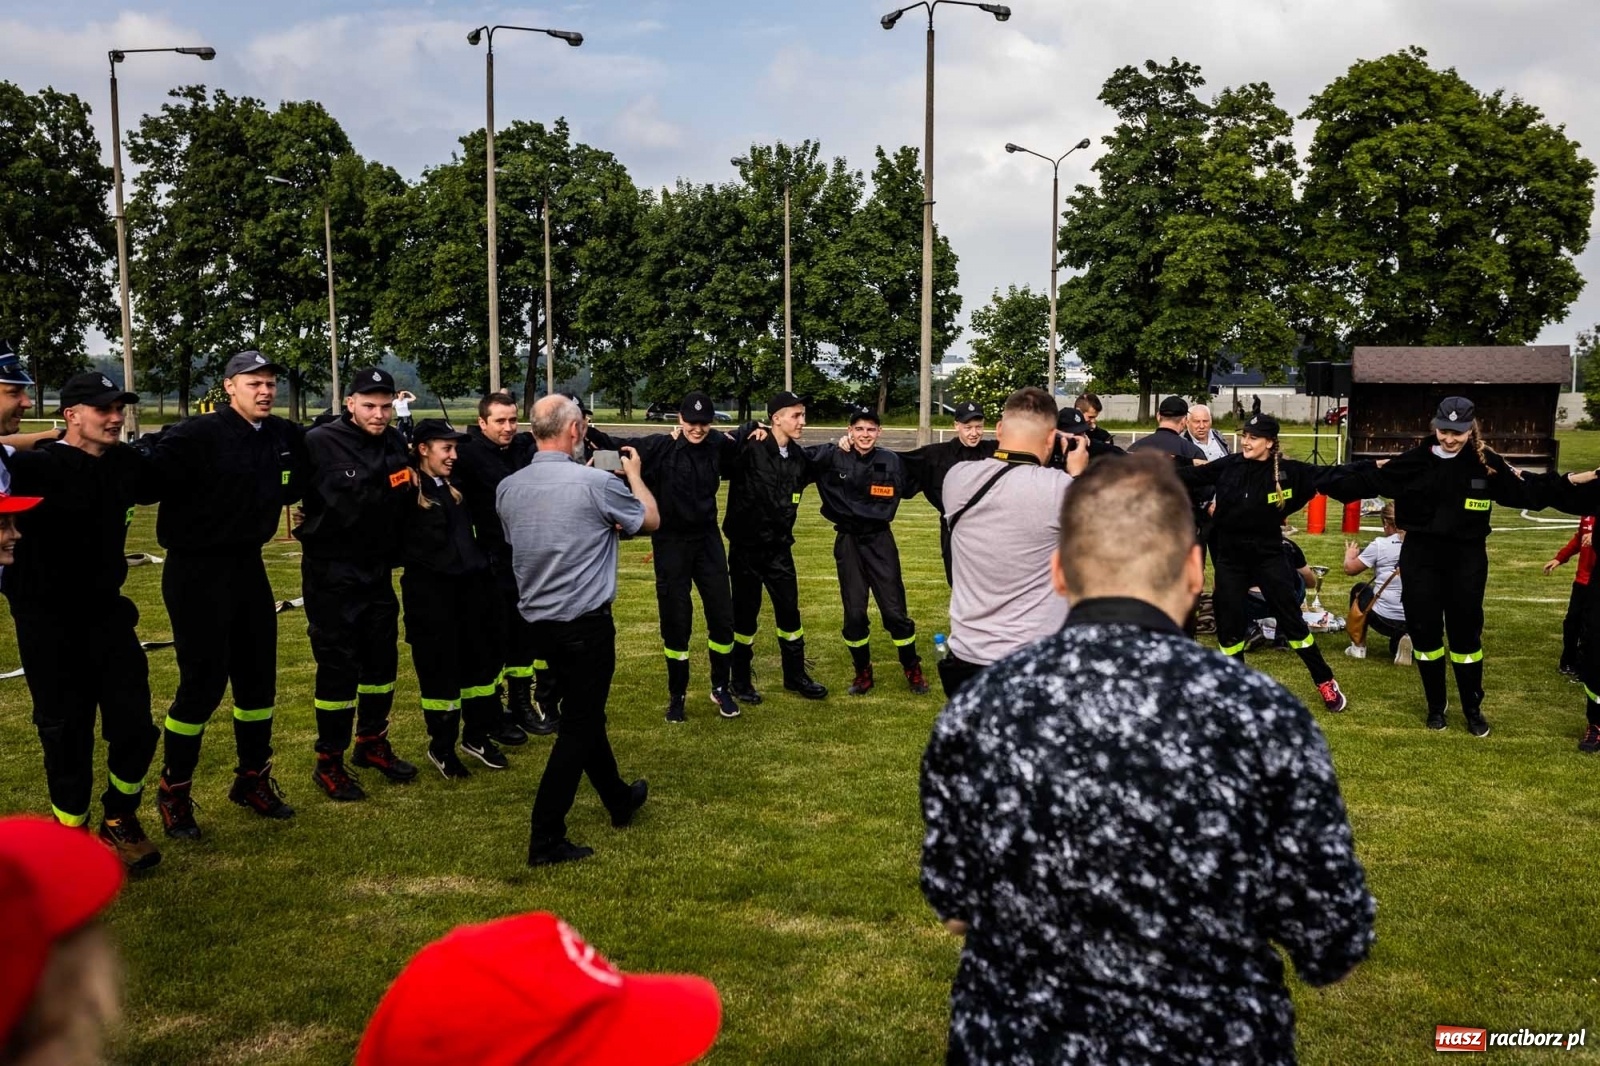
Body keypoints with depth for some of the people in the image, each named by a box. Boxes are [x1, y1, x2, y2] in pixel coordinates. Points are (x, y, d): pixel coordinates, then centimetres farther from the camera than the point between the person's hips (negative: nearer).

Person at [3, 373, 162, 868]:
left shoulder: (126, 463, 0)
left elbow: (158, 486, 22)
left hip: (106, 610, 5)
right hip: (48, 622, -5)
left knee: (135, 724, 5)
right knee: (66, 732, 5)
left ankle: (120, 821, 28)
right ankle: (71, 833, 26)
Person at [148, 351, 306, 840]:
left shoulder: (283, 434, 2)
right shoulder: (198, 434, -18)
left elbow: (305, 465, 23)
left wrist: (285, 496, 13)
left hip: (248, 566, 7)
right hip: (197, 572, -6)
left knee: (259, 676, 12)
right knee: (203, 681, -3)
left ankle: (253, 780, 29)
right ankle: (173, 793, 16)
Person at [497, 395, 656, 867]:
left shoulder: (508, 488, -1)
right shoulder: (595, 483, -17)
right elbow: (650, 520, 0)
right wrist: (635, 475, 19)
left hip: (538, 621, 7)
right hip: (586, 624, -7)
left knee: (584, 713, 21)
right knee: (578, 725, 2)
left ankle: (619, 799, 40)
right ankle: (545, 839, 4)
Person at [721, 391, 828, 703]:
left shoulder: (799, 456, 2)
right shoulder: (749, 449, -17)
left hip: (779, 548, 5)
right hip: (746, 547, -5)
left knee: (789, 611, 11)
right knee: (745, 614, 6)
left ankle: (795, 675, 27)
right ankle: (741, 680, 22)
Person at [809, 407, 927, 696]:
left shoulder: (891, 461, -3)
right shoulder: (832, 458, -5)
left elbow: (908, 489, 10)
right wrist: (835, 449, -12)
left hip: (880, 539, 0)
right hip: (847, 542, 0)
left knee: (894, 609, 2)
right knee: (854, 612, 6)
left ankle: (913, 669, 20)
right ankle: (863, 672, 23)